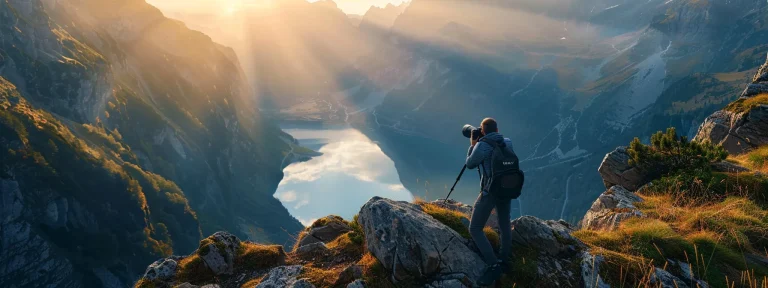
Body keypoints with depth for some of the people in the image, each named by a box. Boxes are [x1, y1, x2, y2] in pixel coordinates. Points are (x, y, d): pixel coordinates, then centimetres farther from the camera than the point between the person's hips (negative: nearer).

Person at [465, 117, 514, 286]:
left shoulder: (482, 145, -14)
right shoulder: (508, 143, 4)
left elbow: (470, 164, 0)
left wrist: (472, 145, 11)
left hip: (490, 192, -6)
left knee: (475, 229, 0)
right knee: (504, 224, 23)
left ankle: (493, 266, -9)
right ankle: (503, 261, 33)